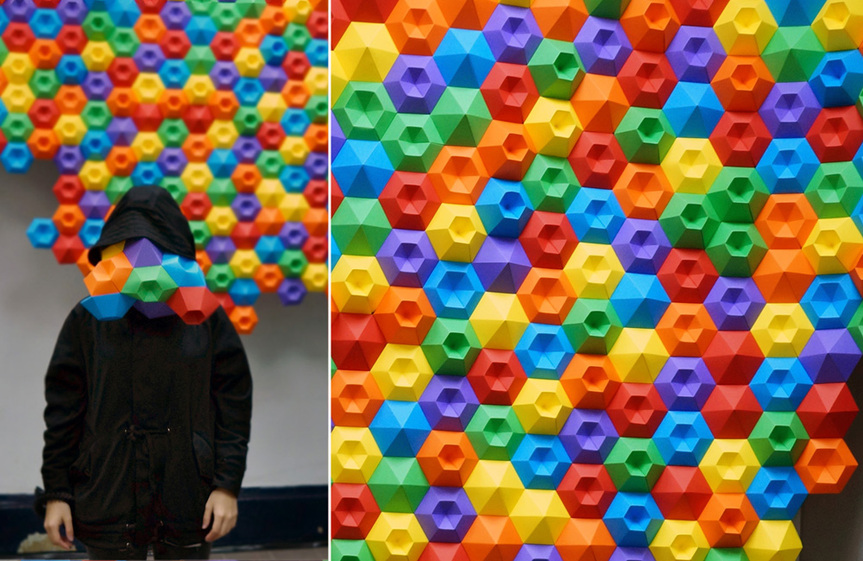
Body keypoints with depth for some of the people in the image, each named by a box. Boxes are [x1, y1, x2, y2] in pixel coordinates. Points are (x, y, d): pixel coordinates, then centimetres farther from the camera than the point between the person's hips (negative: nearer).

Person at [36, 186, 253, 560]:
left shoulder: (206, 317, 0)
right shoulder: (89, 320, 0)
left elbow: (234, 403, 0)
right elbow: (63, 408, 2)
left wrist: (228, 486, -6)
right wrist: (56, 493, 0)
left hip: (187, 498, 0)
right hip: (109, 498, 0)